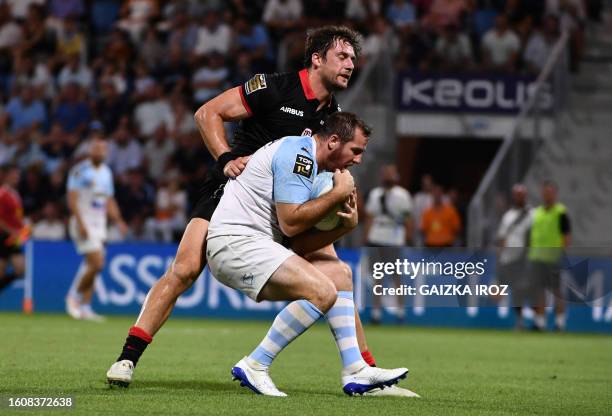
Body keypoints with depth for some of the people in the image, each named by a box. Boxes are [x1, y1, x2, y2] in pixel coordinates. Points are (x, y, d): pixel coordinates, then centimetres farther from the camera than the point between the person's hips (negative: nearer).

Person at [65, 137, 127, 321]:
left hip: (100, 224, 7)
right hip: (83, 223, -7)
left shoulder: (106, 172, 15)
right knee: (96, 263, -17)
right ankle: (74, 296, 0)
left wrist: (119, 221, 9)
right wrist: (81, 223, -20)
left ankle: (85, 307, 7)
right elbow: (72, 200, -12)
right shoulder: (80, 170, -7)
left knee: (94, 265, 3)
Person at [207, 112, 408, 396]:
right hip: (235, 239, -11)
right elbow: (290, 223, -21)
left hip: (255, 244, 11)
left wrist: (346, 224, -1)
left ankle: (355, 372, 9)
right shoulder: (298, 152, -12)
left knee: (339, 276, 13)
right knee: (322, 292, -22)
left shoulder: (307, 161, 19)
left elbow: (298, 244, 12)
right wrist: (339, 193, -13)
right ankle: (254, 367, -16)